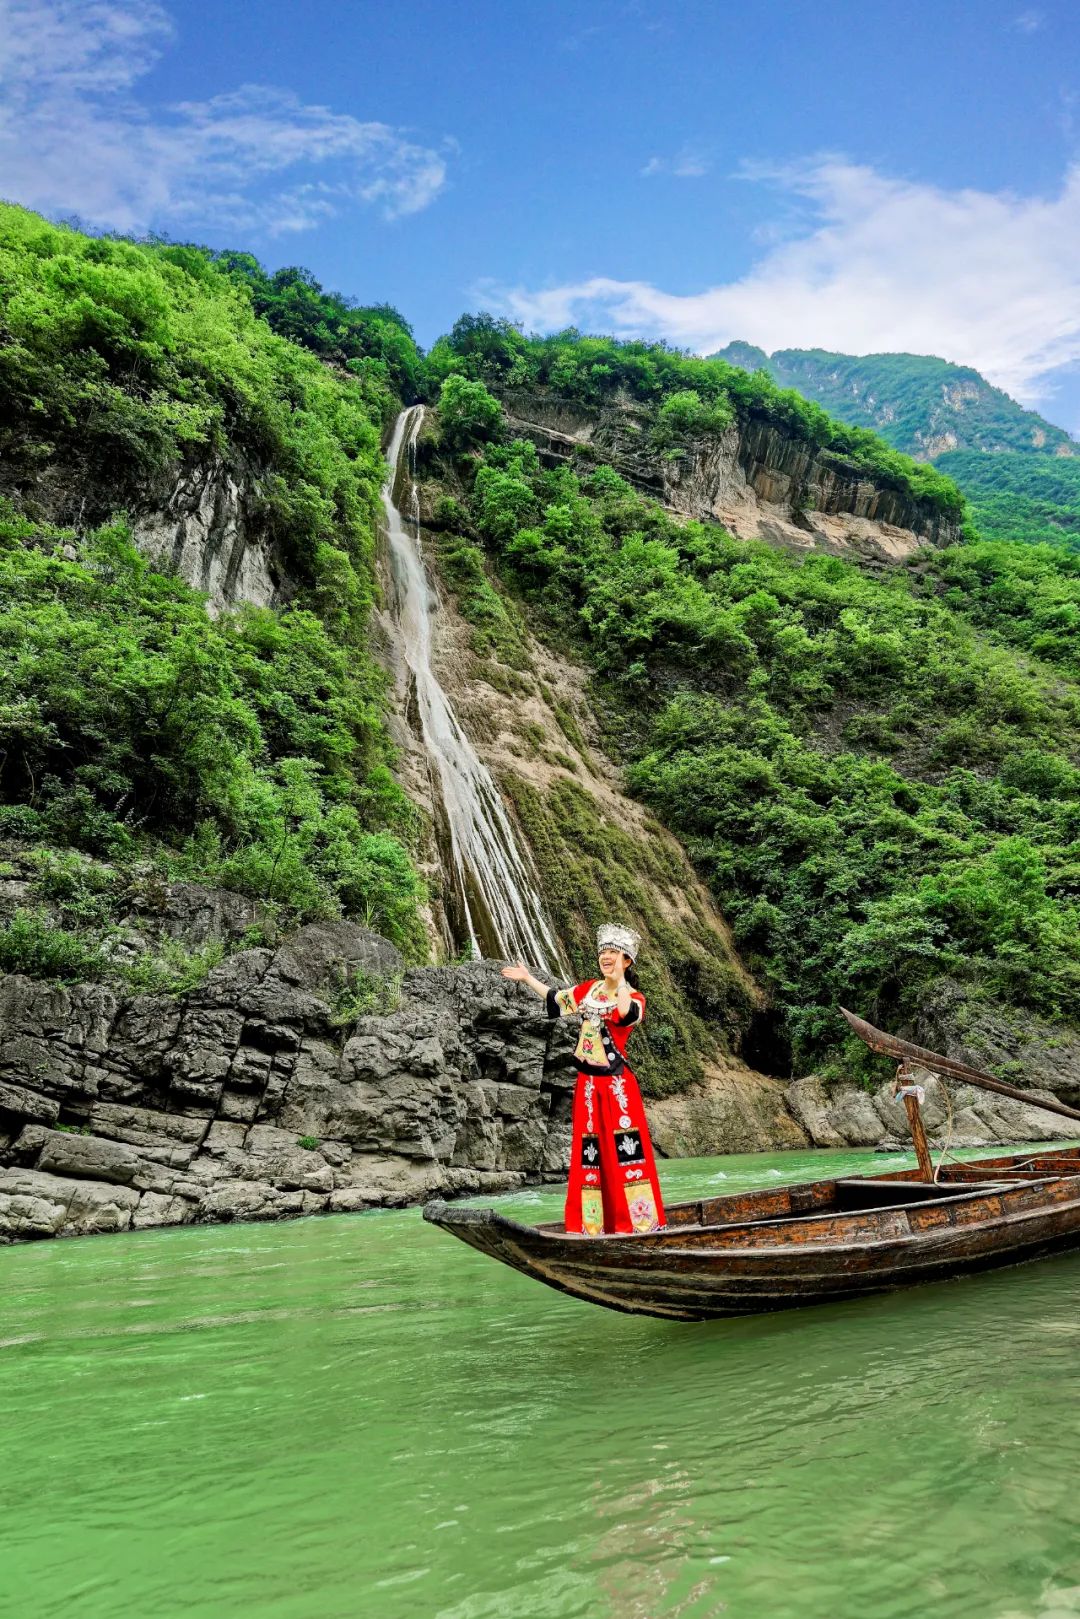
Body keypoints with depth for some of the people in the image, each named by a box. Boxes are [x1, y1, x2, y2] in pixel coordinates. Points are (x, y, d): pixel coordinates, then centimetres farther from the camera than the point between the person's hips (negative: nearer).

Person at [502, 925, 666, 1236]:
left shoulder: (633, 997, -6)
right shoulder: (590, 989, 9)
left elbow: (626, 1015, -31)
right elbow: (557, 998, 24)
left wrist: (619, 981, -26)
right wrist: (528, 978, 25)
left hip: (616, 1084, -5)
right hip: (587, 1082, 5)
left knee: (624, 1152, -6)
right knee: (589, 1152, 9)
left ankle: (637, 1219, 3)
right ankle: (592, 1222, 17)